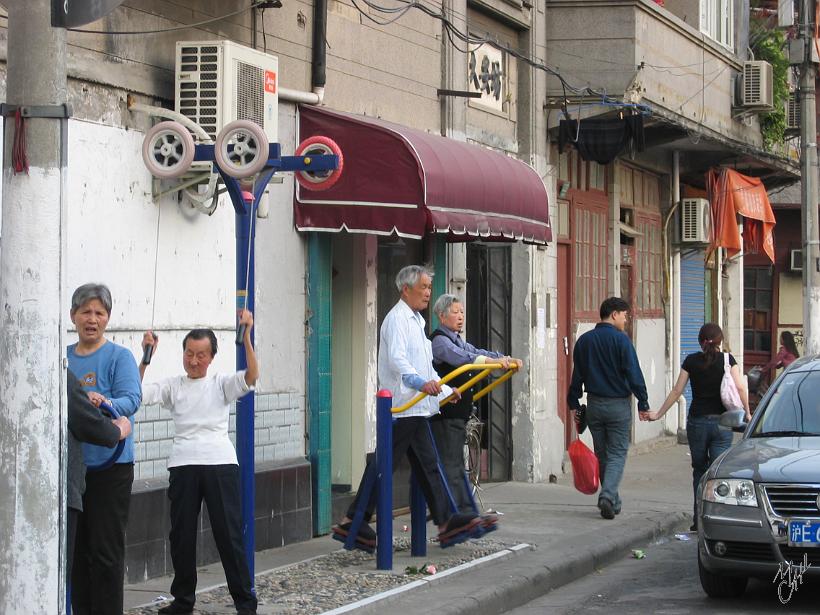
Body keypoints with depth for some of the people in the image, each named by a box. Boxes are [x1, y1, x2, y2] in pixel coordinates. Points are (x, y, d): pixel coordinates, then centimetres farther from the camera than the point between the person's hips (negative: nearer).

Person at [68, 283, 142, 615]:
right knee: (77, 547, 10)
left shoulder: (119, 356, -4)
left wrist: (104, 402, -37)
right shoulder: (63, 357, 11)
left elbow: (131, 399, -17)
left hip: (109, 466, -5)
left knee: (105, 551, -4)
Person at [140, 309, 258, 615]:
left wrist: (246, 336, -22)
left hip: (220, 464, -2)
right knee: (181, 535, 7)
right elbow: (137, 393, -3)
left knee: (229, 533, -2)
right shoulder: (172, 386, 11)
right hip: (183, 466, 2)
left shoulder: (221, 384, 6)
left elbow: (252, 375, -12)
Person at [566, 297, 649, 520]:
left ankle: (612, 502, 18)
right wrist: (643, 403, -8)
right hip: (619, 405, -5)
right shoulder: (621, 339, -10)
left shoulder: (584, 341, 6)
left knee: (602, 455, 14)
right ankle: (607, 496, -19)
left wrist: (574, 404, 15)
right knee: (617, 454, -1)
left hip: (594, 405, 5)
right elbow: (634, 374, -12)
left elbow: (577, 376, 10)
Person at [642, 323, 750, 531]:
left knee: (699, 471, 14)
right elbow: (740, 388, -10)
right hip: (721, 422, -1)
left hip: (697, 422, 1)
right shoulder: (727, 359, -1)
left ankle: (699, 520, 12)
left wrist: (658, 414, 12)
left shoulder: (691, 361, 2)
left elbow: (676, 391, 3)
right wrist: (747, 413, -1)